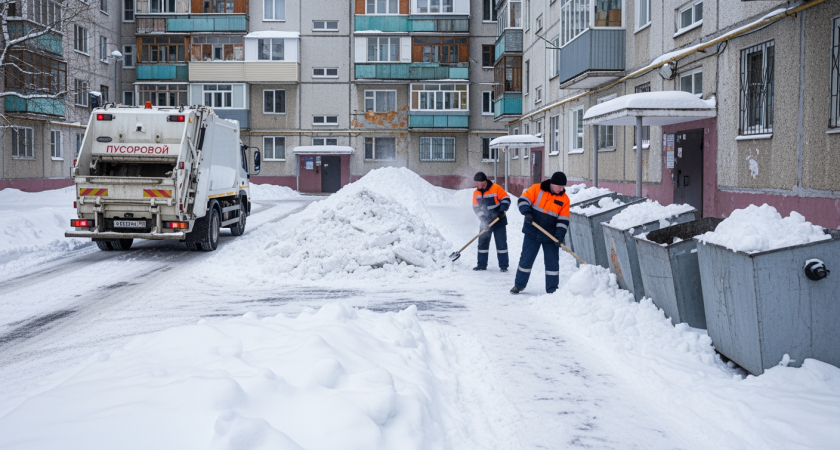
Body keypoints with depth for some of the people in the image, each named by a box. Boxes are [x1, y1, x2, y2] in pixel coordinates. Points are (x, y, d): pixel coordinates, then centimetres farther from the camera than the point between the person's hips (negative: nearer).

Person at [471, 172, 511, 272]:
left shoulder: (496, 188, -15)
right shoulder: (476, 193, -1)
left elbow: (506, 199, -9)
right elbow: (476, 207, 0)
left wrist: (502, 210, -21)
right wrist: (483, 217, -12)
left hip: (499, 221, -4)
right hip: (486, 222, 4)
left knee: (501, 243, -1)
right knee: (482, 242, 5)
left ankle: (503, 265, 5)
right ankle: (482, 264, 14)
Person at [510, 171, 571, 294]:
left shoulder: (564, 199, -4)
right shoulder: (536, 189, -7)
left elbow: (563, 220, -5)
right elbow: (523, 200, -9)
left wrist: (560, 236, -16)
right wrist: (527, 212, -27)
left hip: (550, 236, 1)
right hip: (532, 233, -1)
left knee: (552, 262, 2)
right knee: (526, 259, 7)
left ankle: (552, 289, 12)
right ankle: (519, 285, 21)